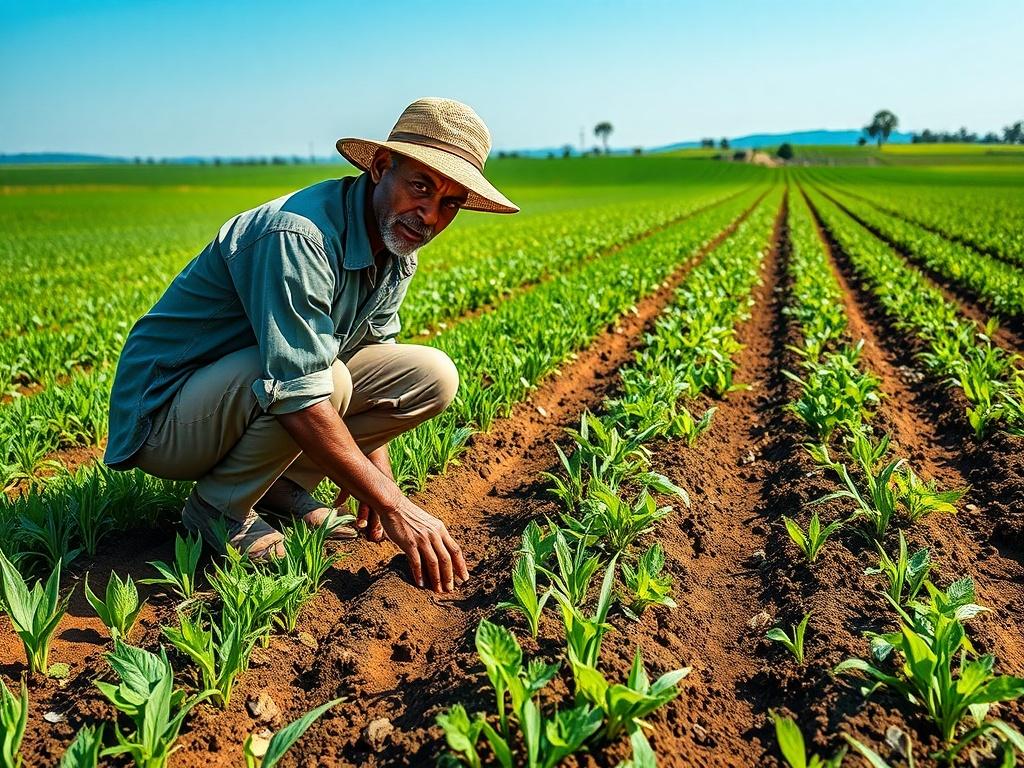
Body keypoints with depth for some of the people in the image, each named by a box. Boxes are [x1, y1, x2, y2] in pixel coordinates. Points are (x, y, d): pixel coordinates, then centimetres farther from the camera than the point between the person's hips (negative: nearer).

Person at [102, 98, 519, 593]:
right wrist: (392, 504, -31)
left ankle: (280, 485, 2)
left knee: (432, 375, -5)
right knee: (327, 377, -36)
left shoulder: (396, 246, -1)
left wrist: (375, 479, -1)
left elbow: (372, 354, 7)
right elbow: (298, 394, -35)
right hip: (162, 416, -7)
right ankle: (219, 508, -10)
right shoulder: (299, 236, -29)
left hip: (250, 392, 8)